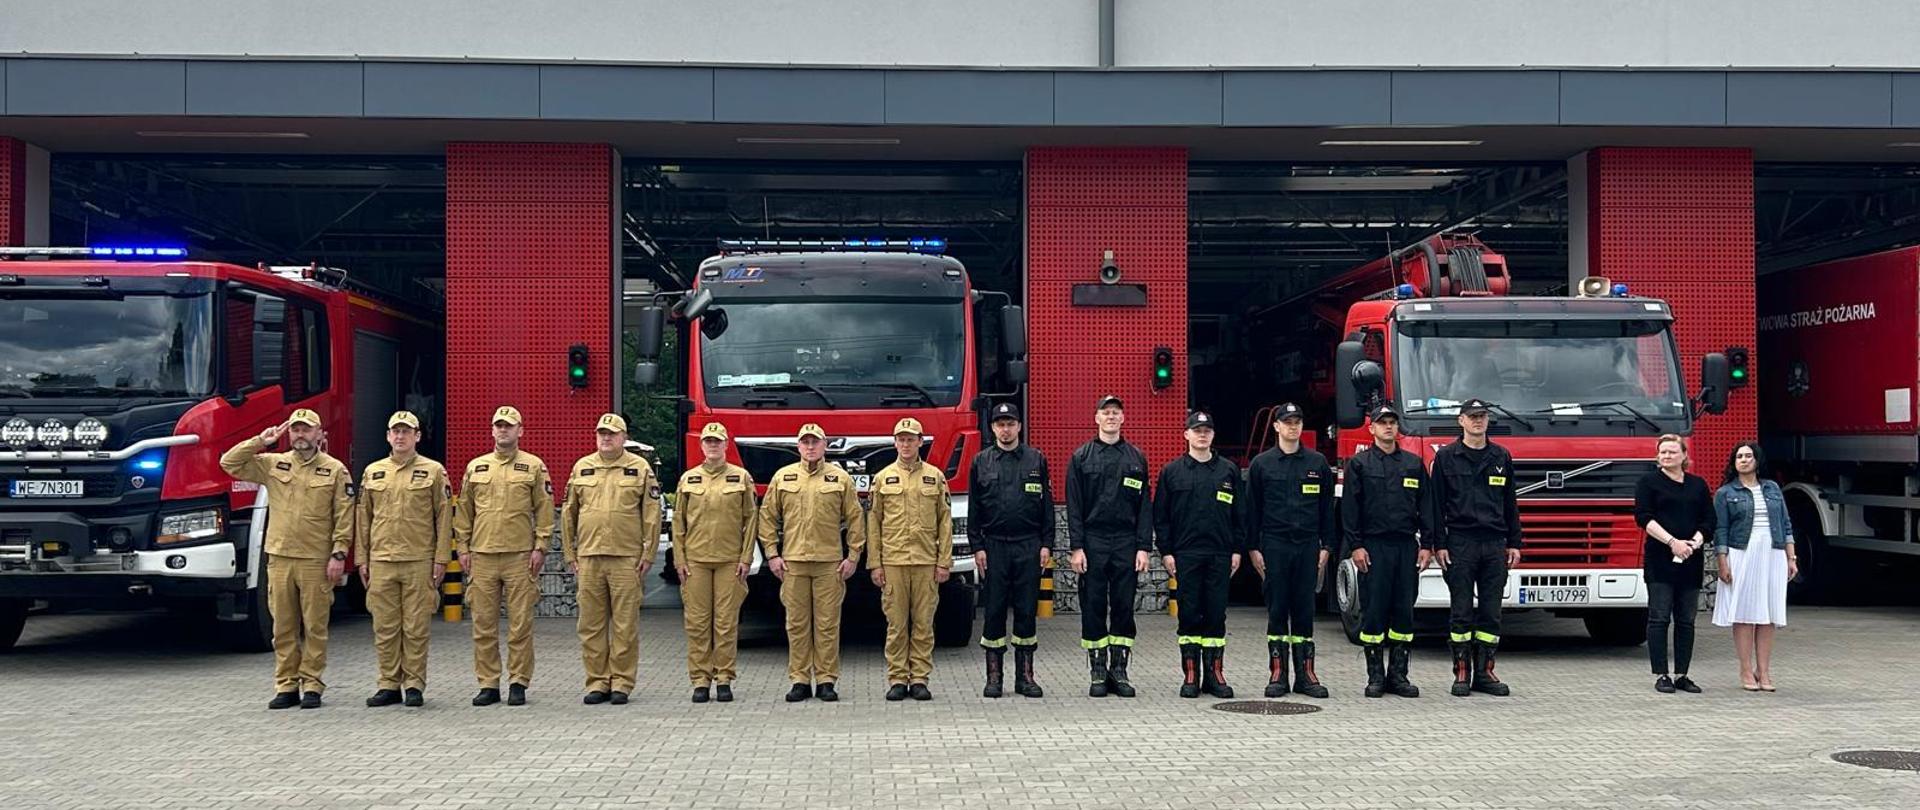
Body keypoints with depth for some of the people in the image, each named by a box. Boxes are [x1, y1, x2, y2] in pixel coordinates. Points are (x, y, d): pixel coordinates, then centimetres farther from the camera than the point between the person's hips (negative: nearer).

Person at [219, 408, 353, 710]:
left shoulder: (335, 470, 2)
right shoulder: (272, 464, 9)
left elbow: (344, 517, -1)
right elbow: (229, 463, 5)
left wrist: (338, 555, -8)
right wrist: (259, 441, -2)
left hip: (316, 561, -3)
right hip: (280, 558, 3)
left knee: (314, 627, 2)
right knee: (283, 627, 7)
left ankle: (312, 685, 9)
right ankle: (286, 685, 14)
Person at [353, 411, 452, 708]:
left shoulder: (434, 471, 2)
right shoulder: (373, 472, 12)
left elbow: (444, 517, 1)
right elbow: (363, 519, 14)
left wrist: (441, 559, -5)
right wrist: (362, 559, 9)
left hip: (420, 562, -3)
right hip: (381, 561, 3)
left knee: (416, 628, 0)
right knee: (385, 628, 5)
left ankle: (415, 685, 7)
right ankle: (389, 685, 12)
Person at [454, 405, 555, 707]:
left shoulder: (534, 466, 4)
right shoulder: (475, 467, 12)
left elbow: (544, 510, 2)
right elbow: (463, 511, 13)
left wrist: (540, 547, -5)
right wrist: (463, 548, 7)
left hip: (520, 556, -3)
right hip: (482, 556, 3)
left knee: (520, 624, -1)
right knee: (483, 625, 4)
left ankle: (518, 683, 6)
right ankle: (488, 684, 11)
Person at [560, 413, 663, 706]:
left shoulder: (640, 468, 4)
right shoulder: (582, 468, 12)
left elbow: (651, 515, 2)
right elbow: (568, 514, 15)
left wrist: (648, 554, -3)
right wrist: (569, 554, 10)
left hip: (626, 559, -3)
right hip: (589, 558, 3)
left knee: (625, 624, 0)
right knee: (591, 624, 4)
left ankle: (621, 682, 7)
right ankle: (597, 682, 12)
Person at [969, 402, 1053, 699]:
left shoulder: (1036, 460, 7)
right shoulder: (981, 462, 6)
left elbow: (1047, 505, 7)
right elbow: (973, 509, 5)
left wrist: (1046, 545, 0)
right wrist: (977, 547, -2)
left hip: (1029, 547, 0)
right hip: (994, 547, 0)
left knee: (1027, 611, 2)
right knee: (994, 612, 2)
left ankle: (1025, 676, 9)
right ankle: (994, 676, 8)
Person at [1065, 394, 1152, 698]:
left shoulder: (1136, 458, 9)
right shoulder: (1081, 457, 4)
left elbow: (1145, 506, 6)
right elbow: (1074, 506, 1)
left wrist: (1144, 547, -2)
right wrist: (1076, 547, -7)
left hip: (1126, 543, 1)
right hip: (1093, 542, -1)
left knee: (1124, 608, 3)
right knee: (1093, 609, 1)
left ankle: (1119, 671, 10)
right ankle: (1097, 673, 8)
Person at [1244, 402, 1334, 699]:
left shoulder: (1318, 463, 8)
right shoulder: (1261, 464, 4)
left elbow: (1327, 508, 10)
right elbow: (1252, 509, 4)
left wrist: (1326, 546, 4)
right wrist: (1253, 548, -2)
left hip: (1307, 546, 1)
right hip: (1274, 546, -1)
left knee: (1304, 610, 3)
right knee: (1277, 611, 1)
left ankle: (1305, 674, 7)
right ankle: (1277, 674, 6)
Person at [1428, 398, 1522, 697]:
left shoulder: (1501, 457, 11)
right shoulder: (1446, 457, 2)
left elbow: (1510, 503, 14)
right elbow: (1437, 504, 0)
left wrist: (1514, 543, 9)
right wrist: (1438, 544, -6)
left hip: (1495, 544, 3)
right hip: (1460, 543, -3)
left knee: (1491, 612, 4)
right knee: (1462, 611, -1)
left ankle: (1484, 672, 10)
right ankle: (1462, 673, 5)